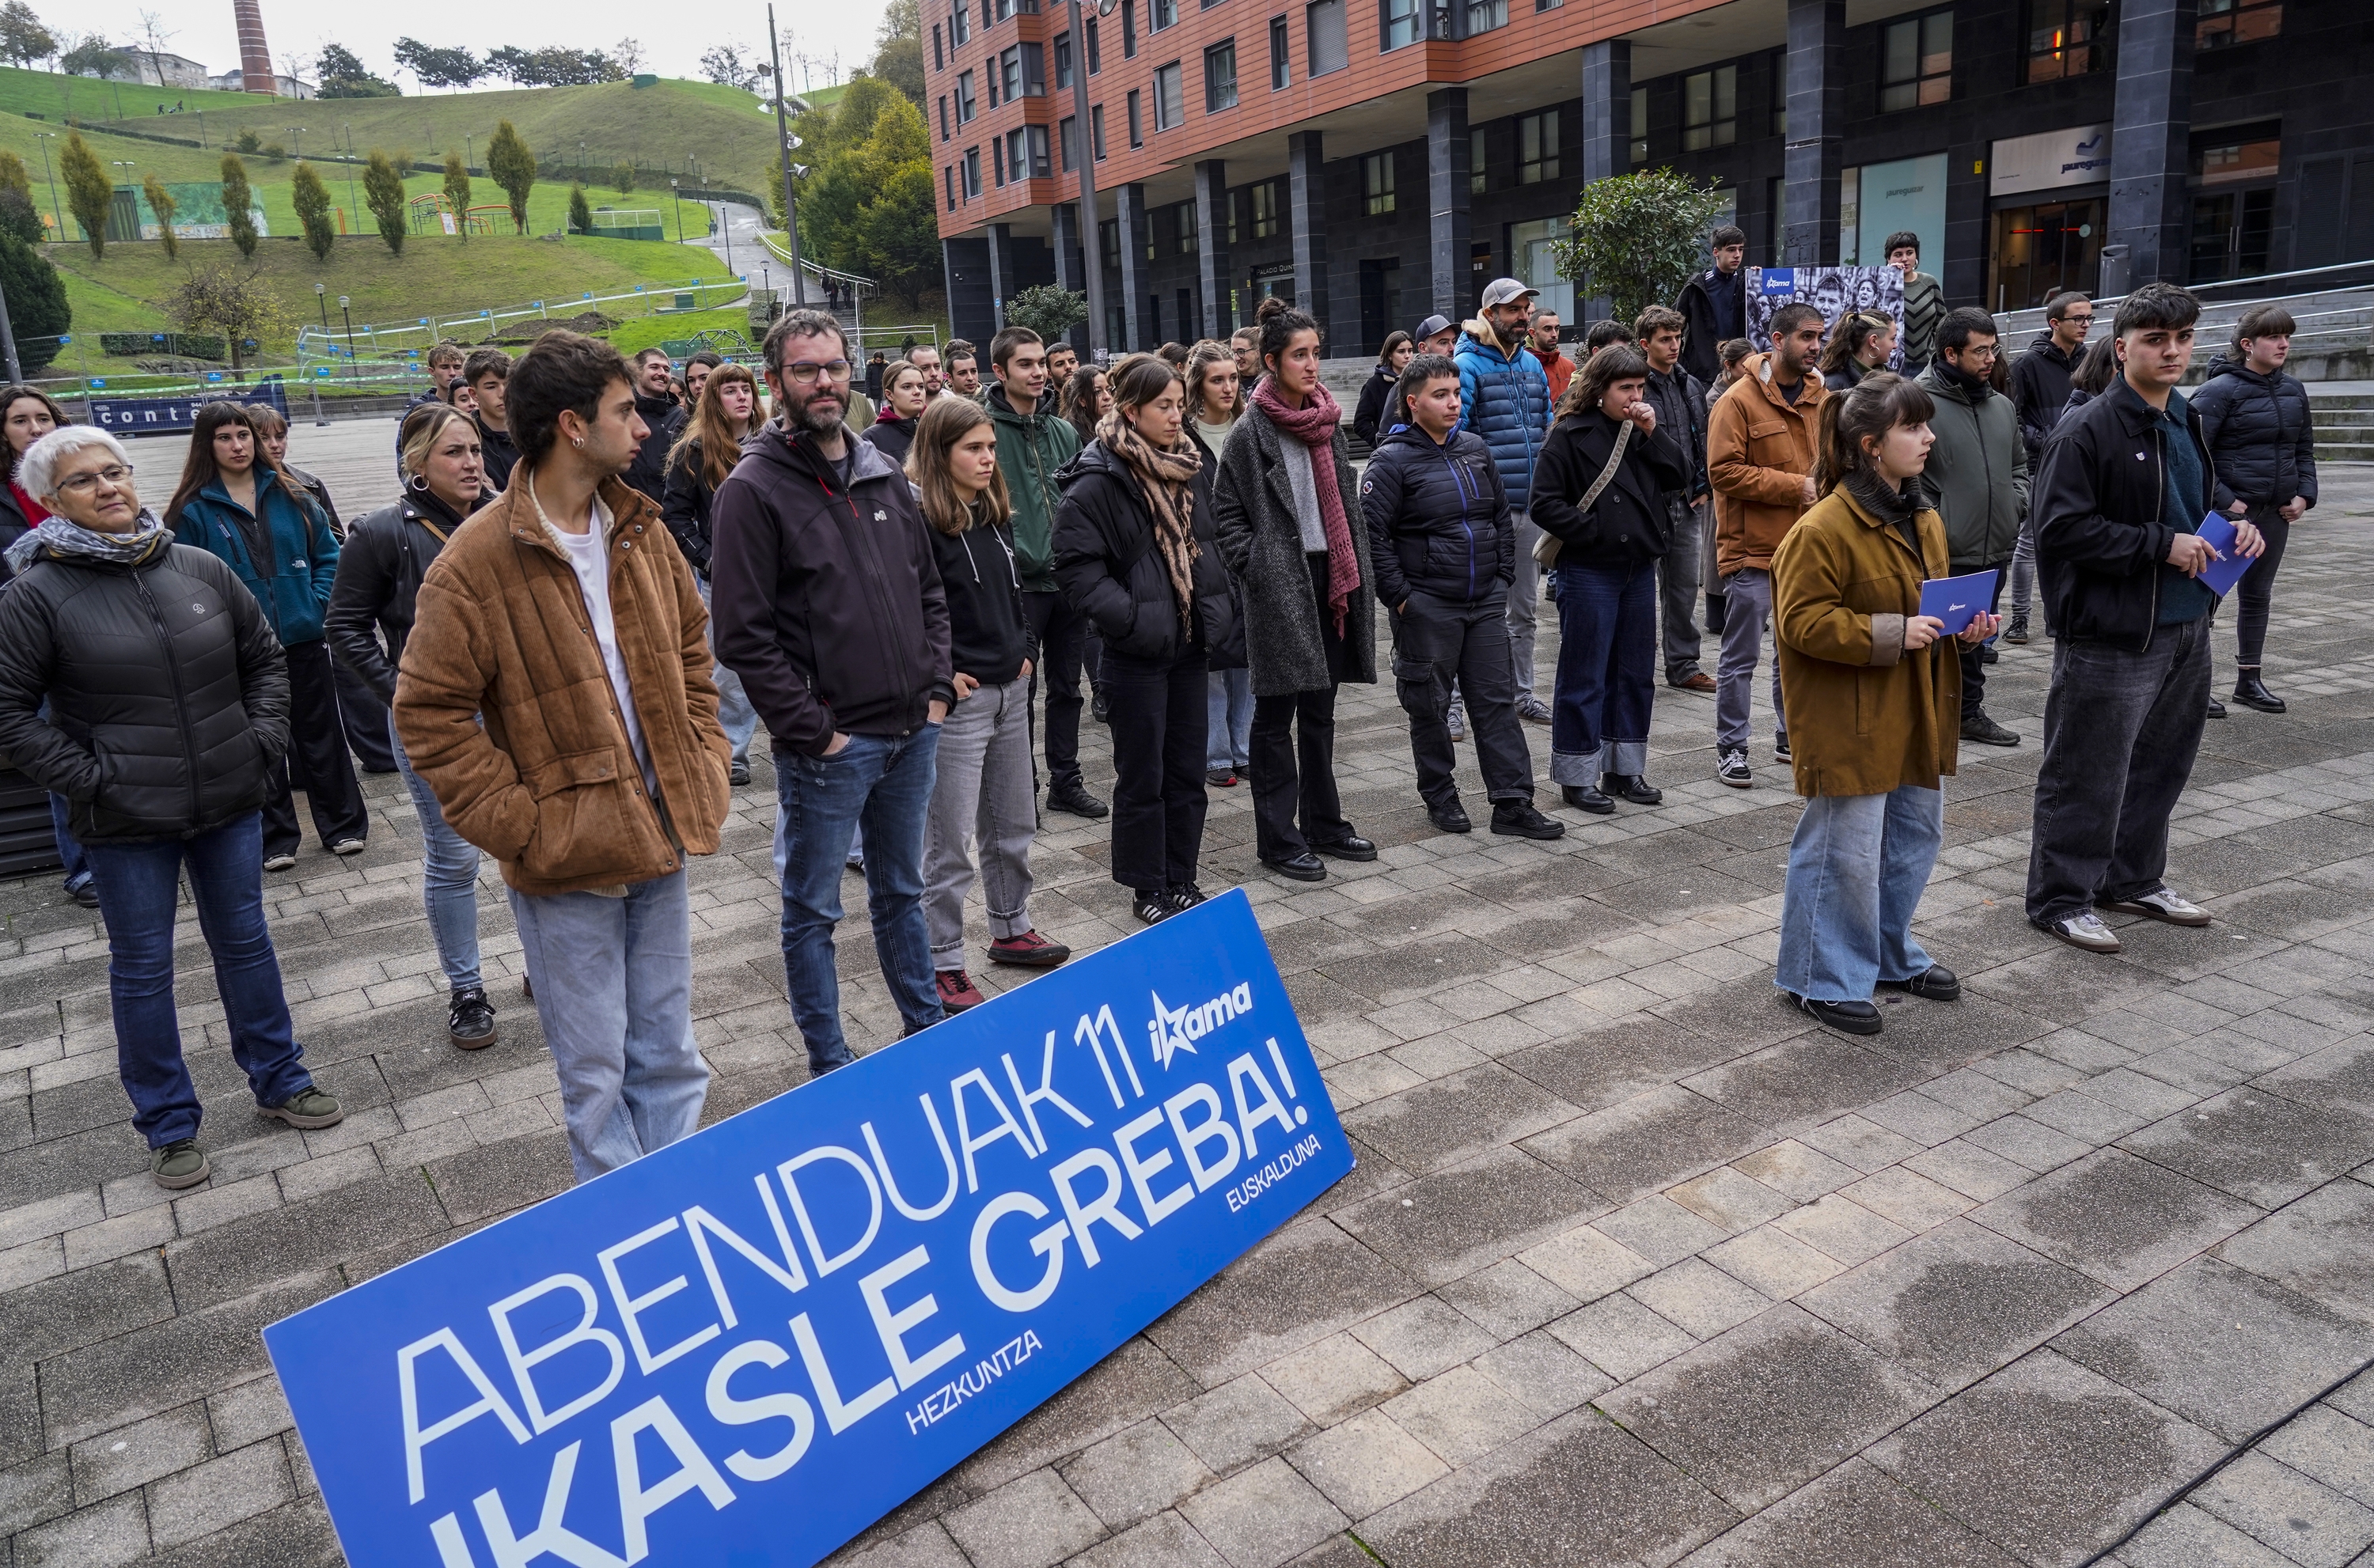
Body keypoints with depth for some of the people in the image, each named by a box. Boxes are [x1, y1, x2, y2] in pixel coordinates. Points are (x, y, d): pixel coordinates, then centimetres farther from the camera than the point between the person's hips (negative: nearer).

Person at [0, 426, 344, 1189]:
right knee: (142, 968, 9)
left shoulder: (200, 569, 1)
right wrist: (87, 778, -13)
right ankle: (168, 1126, 23)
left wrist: (264, 740, 1)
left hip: (231, 804, 3)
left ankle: (279, 1080, 32)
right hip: (127, 822, -3)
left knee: (246, 942, 15)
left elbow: (265, 658, 11)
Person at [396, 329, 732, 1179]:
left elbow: (690, 648, 18)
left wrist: (706, 764, 7)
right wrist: (520, 823, -16)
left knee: (672, 1062, 17)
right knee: (597, 1078, 8)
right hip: (567, 863, -6)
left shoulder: (639, 530, 6)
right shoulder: (477, 561, -13)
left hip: (660, 840, 6)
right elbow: (429, 715, -12)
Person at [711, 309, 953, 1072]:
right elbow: (744, 636, -14)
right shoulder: (752, 489, -10)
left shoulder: (886, 476, 9)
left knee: (902, 893, 20)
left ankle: (928, 1031, 35)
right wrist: (811, 731, -15)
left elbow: (929, 591, 16)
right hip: (827, 747, -6)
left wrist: (936, 688, 5)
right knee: (812, 912, 8)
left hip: (912, 734, 6)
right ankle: (831, 1066, 22)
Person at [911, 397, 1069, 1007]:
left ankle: (1011, 930, 36)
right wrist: (940, 677, -17)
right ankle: (944, 964, 12)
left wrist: (1023, 650, 12)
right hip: (958, 698, -8)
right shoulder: (918, 520, -16)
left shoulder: (995, 515, 10)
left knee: (1014, 823, 19)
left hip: (1011, 690, 8)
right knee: (950, 839, 1)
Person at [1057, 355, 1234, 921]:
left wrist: (1219, 606, 9)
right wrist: (1129, 616, -21)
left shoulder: (1192, 467, 9)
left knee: (1187, 770, 13)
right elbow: (1076, 565, -15)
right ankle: (1148, 890, 18)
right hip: (1137, 651, -6)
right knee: (1142, 779, 4)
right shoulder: (1097, 481, -13)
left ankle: (1182, 881, 26)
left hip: (1189, 642, 7)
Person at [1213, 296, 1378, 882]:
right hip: (1280, 586, -6)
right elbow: (1225, 512, -6)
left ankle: (1323, 825, 25)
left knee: (1320, 709, 14)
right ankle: (1277, 838, 9)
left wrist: (1355, 569, 12)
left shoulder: (1329, 421, 11)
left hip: (1329, 577, 7)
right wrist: (1254, 569, -13)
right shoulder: (1251, 432, -8)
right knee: (1276, 714, 1)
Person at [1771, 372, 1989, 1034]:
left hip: (1914, 713, 9)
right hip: (1851, 723, -9)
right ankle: (1823, 977, 14)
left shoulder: (1924, 519, 10)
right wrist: (1890, 634, -24)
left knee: (1916, 834, 19)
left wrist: (1965, 623, 3)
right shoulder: (1824, 528, -18)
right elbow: (1803, 622, -19)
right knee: (1846, 850, -2)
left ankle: (1891, 955, 37)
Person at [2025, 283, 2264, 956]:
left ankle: (2134, 879, 34)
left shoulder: (2189, 422, 13)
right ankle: (2060, 897, 12)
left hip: (2185, 629, 9)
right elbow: (2062, 528, -20)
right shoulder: (2087, 431, -14)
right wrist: (2162, 545, -19)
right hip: (2112, 635, -8)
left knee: (2160, 766, 18)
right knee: (2089, 774, -1)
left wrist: (2235, 526, 6)